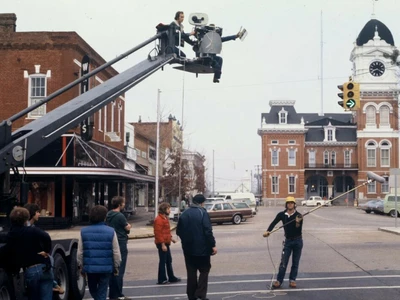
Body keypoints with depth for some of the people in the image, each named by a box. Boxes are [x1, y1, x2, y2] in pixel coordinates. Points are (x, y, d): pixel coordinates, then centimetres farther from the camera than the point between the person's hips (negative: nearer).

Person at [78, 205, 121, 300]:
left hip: (90, 267, 1)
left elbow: (80, 252, -1)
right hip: (106, 268, -1)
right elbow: (116, 252, -4)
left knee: (93, 290, 23)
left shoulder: (84, 231, -3)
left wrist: (80, 266, 13)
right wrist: (116, 267, 9)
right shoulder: (111, 232, -7)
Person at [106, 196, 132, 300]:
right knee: (119, 270, -3)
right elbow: (128, 228, -10)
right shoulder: (120, 216, -16)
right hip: (120, 244, -8)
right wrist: (128, 225, 11)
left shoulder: (108, 215, 9)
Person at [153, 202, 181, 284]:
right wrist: (162, 244, -24)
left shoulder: (165, 218, 16)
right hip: (162, 244, -10)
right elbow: (158, 233, -22)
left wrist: (170, 238, 13)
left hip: (166, 243, 10)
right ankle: (161, 279, 4)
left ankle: (171, 277, 25)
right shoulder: (159, 219, -17)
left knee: (169, 260, 16)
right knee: (163, 261, -4)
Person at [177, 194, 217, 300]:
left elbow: (179, 231, 9)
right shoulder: (202, 212, -9)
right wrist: (213, 245, -13)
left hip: (188, 248, 5)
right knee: (204, 270, 6)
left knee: (191, 272, 11)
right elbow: (208, 231, -16)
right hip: (202, 248, -5)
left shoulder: (184, 214, 8)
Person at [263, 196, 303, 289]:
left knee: (295, 262, 7)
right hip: (288, 241, 1)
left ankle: (292, 280, 18)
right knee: (283, 262, -4)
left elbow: (299, 230, -14)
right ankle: (279, 281, 0)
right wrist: (268, 231, -22)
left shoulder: (298, 216, -10)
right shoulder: (282, 215, -4)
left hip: (297, 241, -1)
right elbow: (274, 223, -6)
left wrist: (298, 223, -34)